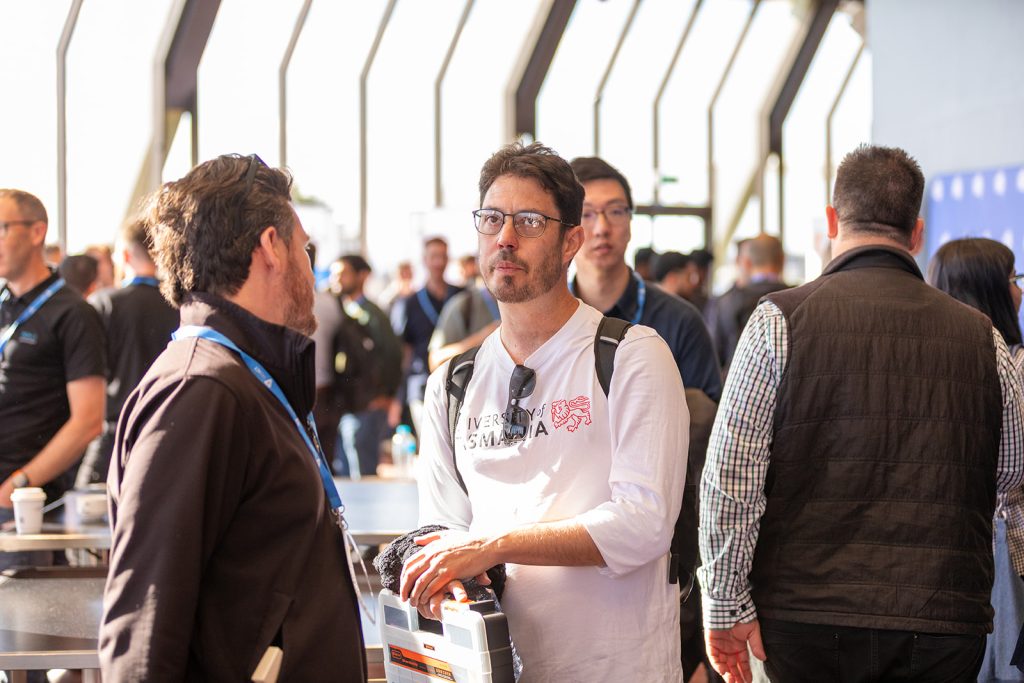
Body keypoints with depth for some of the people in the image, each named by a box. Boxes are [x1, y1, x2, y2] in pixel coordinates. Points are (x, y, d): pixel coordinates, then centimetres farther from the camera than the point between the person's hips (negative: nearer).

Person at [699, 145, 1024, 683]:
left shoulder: (779, 321, -4)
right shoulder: (980, 336, 3)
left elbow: (729, 479, -8)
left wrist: (726, 606, -1)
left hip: (808, 620, -1)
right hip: (944, 625, 2)